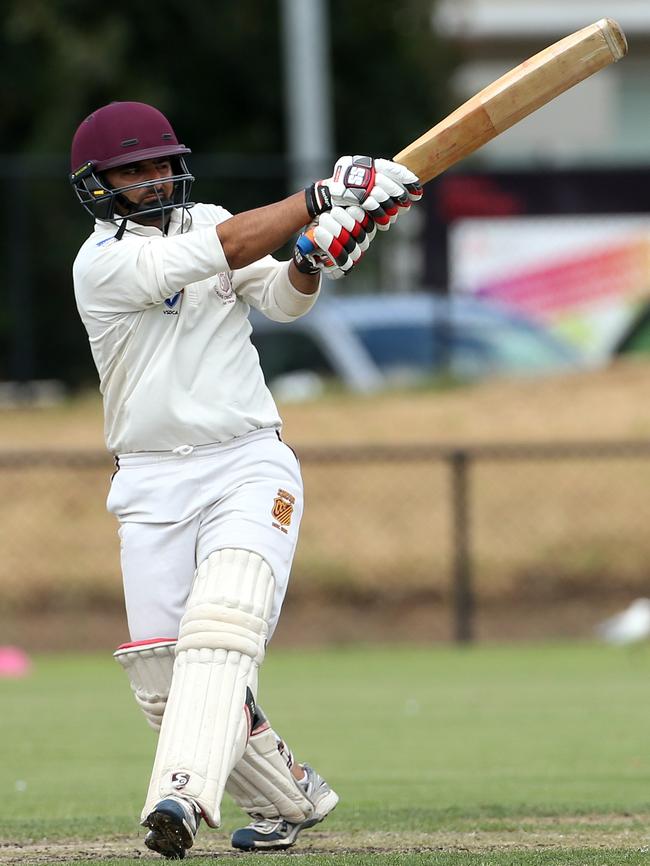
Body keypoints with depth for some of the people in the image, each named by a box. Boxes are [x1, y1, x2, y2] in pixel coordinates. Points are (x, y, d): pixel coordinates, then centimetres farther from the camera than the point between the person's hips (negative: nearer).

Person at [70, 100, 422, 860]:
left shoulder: (204, 221, 10)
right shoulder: (102, 264, -7)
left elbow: (279, 300, 2)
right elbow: (226, 250, -19)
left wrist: (313, 259, -20)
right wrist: (324, 195, -21)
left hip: (250, 466, 1)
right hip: (152, 486, -1)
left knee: (221, 629, -24)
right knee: (162, 681, -3)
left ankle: (183, 797, -40)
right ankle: (291, 797, 17)